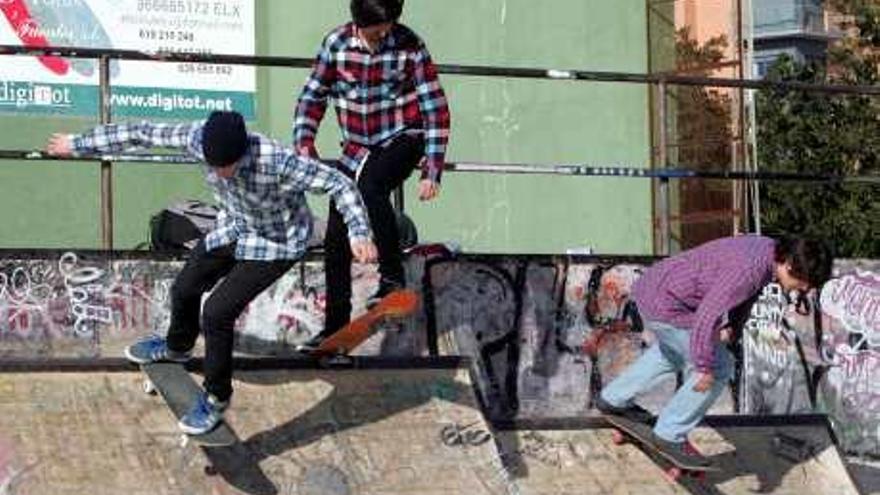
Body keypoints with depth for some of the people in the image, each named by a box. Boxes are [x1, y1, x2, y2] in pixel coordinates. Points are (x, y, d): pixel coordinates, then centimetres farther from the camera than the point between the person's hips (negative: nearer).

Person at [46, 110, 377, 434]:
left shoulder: (276, 162, -40)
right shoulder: (199, 138, -26)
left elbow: (338, 184, -36)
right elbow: (142, 134, -14)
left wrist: (359, 233, -49)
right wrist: (79, 144, -6)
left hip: (277, 244, -6)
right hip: (235, 228, 6)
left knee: (217, 312, -13)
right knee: (185, 289, 21)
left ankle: (216, 399, 9)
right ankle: (176, 347, 55)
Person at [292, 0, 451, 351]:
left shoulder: (409, 47, -12)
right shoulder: (337, 43, -6)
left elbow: (435, 109, -10)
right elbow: (313, 96, 6)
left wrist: (432, 171, -15)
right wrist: (303, 142, -10)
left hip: (401, 140, -4)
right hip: (356, 149, 4)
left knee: (370, 186, -36)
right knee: (336, 240, 1)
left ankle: (392, 276, -24)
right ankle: (335, 327, 12)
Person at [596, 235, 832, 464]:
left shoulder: (768, 249, -1)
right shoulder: (748, 269, -31)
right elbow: (706, 316, -34)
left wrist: (727, 324, 1)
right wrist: (704, 368, -25)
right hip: (665, 307, -10)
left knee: (673, 351, 35)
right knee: (718, 369, -5)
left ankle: (614, 398, 47)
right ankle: (670, 434, 7)